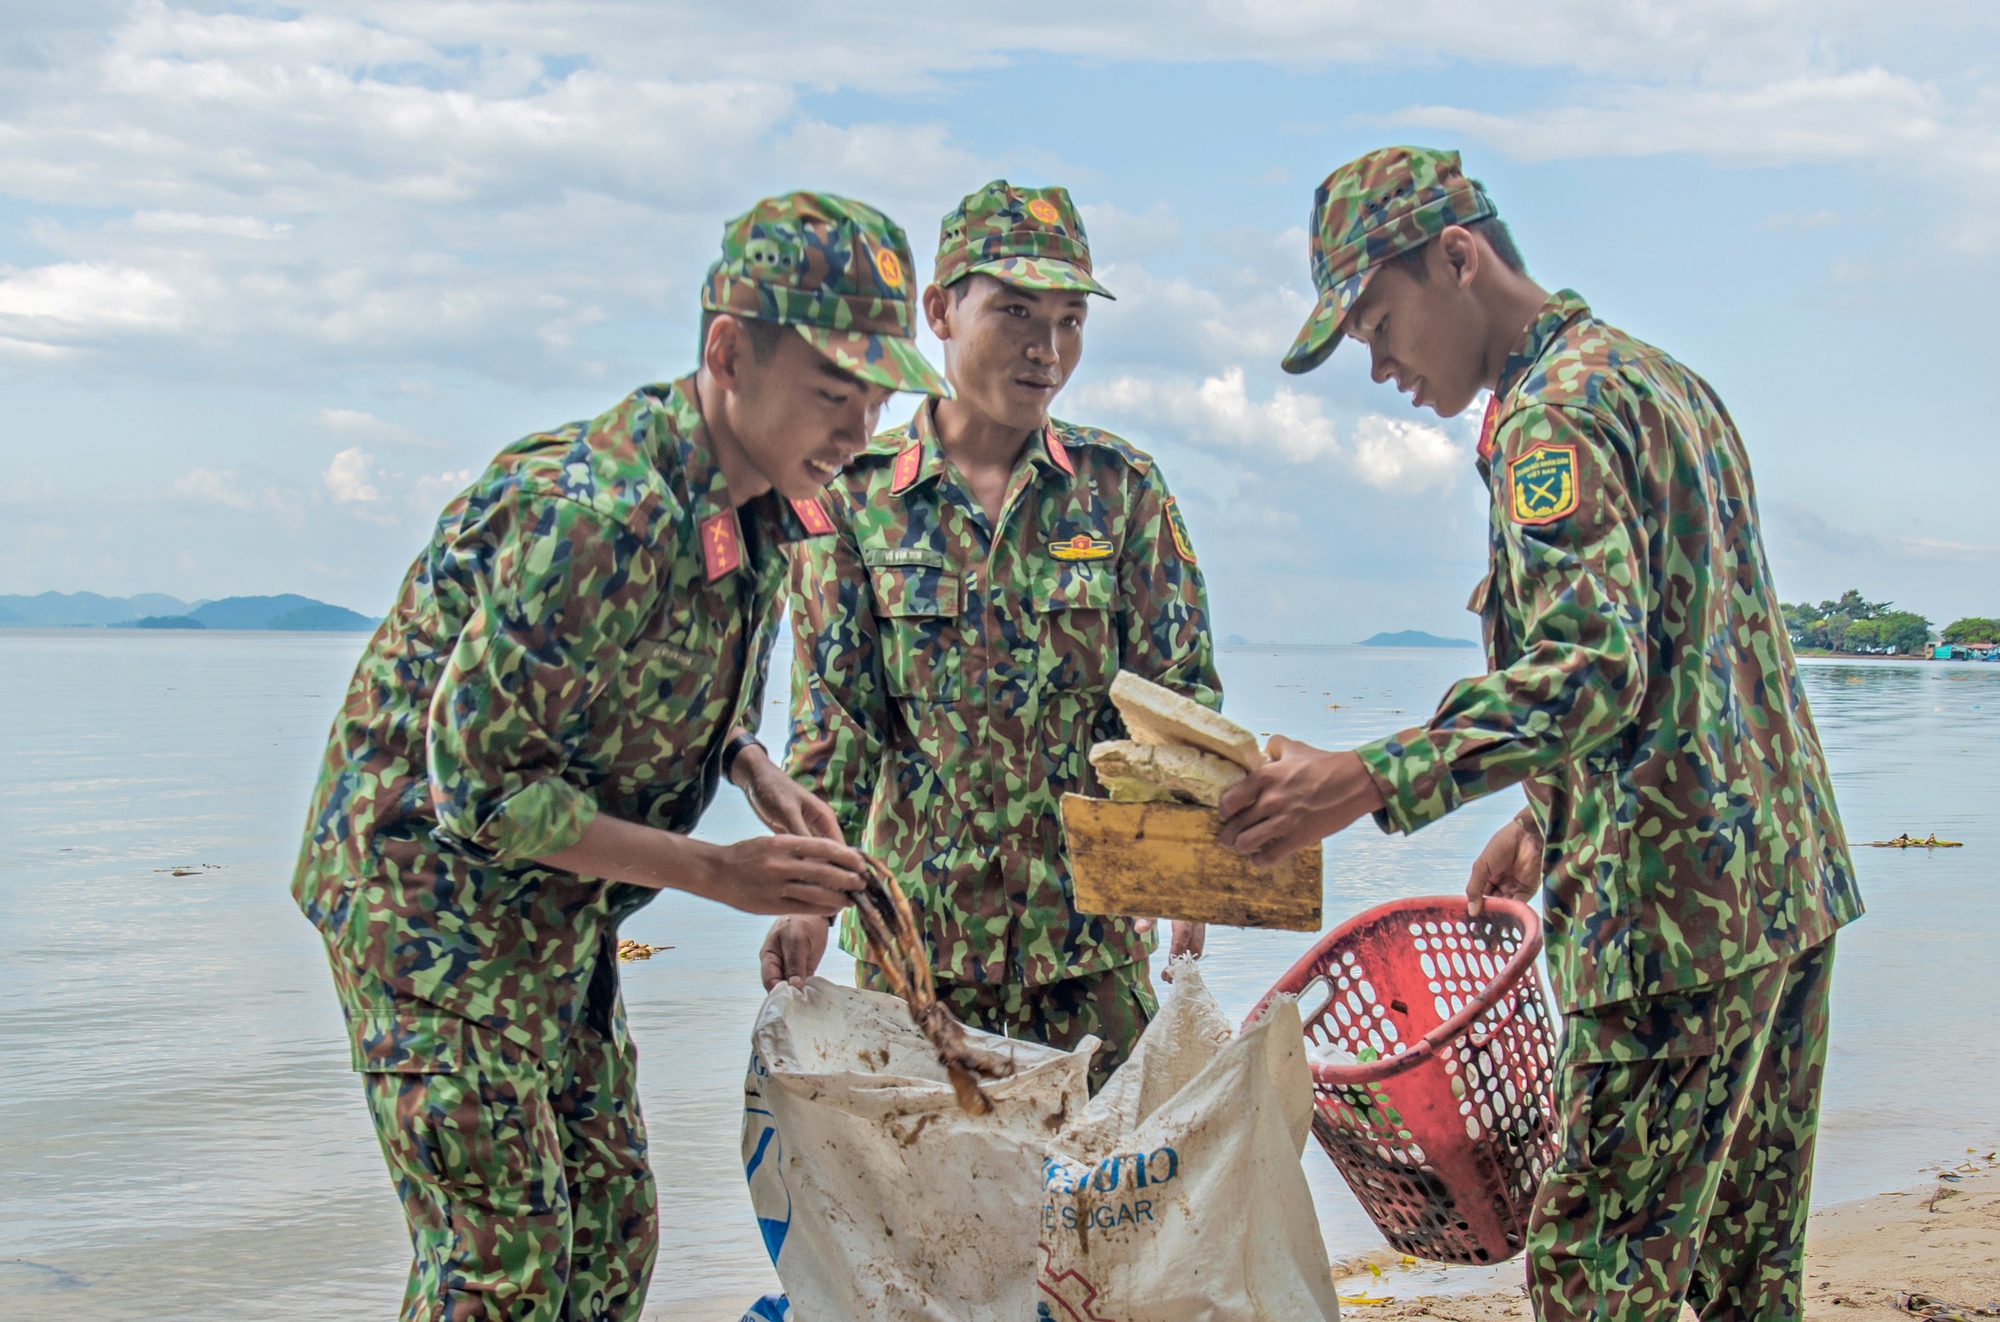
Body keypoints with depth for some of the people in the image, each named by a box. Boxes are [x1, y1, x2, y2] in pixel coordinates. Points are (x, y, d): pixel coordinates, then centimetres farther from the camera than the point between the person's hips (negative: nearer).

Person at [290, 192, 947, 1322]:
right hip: (432, 895, -9)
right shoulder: (599, 511, -30)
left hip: (562, 920, 9)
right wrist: (716, 873, -25)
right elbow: (480, 784, -26)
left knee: (612, 1231, 12)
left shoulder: (765, 508, -1)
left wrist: (754, 772, -4)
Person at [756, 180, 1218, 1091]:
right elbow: (832, 715, 0)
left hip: (1090, 915, 1)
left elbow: (1178, 689, 3)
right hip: (914, 919, -1)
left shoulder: (1120, 487, 4)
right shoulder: (858, 493, 2)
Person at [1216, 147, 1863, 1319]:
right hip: (1787, 882, 10)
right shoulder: (1665, 379, 19)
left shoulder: (1557, 412, -12)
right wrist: (1554, 818, 27)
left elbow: (1594, 672, -25)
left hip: (1678, 914, -10)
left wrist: (1373, 782, -30)